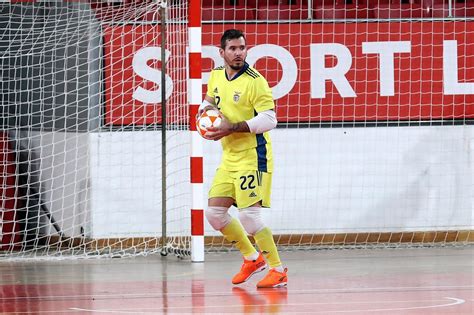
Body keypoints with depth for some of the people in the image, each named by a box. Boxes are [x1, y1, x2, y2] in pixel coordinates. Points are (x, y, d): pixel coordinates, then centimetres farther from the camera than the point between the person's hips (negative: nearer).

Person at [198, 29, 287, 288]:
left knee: (249, 215, -15)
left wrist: (232, 128, -25)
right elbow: (209, 99, 27)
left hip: (253, 157, -8)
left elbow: (269, 119, -21)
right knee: (214, 212, 5)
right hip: (229, 158, 8)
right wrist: (206, 108, 2)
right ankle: (252, 259, 21)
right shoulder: (216, 75, 7)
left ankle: (278, 270, -3)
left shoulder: (254, 81, -16)